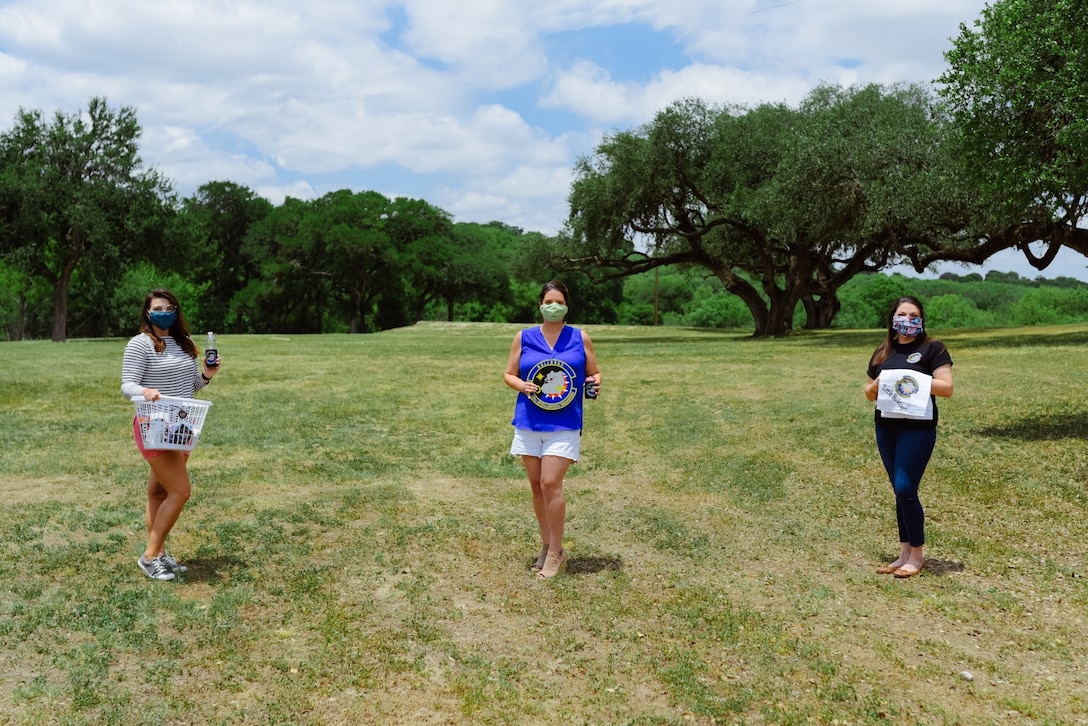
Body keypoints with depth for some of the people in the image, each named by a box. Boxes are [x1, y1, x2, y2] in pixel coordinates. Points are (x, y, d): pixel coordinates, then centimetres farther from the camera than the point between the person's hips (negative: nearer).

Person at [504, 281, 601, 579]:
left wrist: (594, 383, -14)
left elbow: (594, 373, 9)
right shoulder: (524, 337, 4)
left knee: (551, 484, -11)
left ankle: (556, 554, 3)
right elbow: (509, 375, 8)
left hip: (564, 425, -3)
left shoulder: (580, 338, 2)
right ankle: (546, 546, 25)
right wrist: (521, 385, -13)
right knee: (537, 485, 9)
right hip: (529, 423, 3)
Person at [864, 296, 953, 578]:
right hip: (885, 428, 5)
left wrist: (914, 380, -21)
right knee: (900, 491, 10)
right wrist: (877, 384, -6)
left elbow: (946, 387, -10)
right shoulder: (882, 352, 14)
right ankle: (904, 554, 17)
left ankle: (917, 555, 5)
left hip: (917, 429, -5)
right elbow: (869, 393, 16)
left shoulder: (932, 348, -2)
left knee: (905, 489, -9)